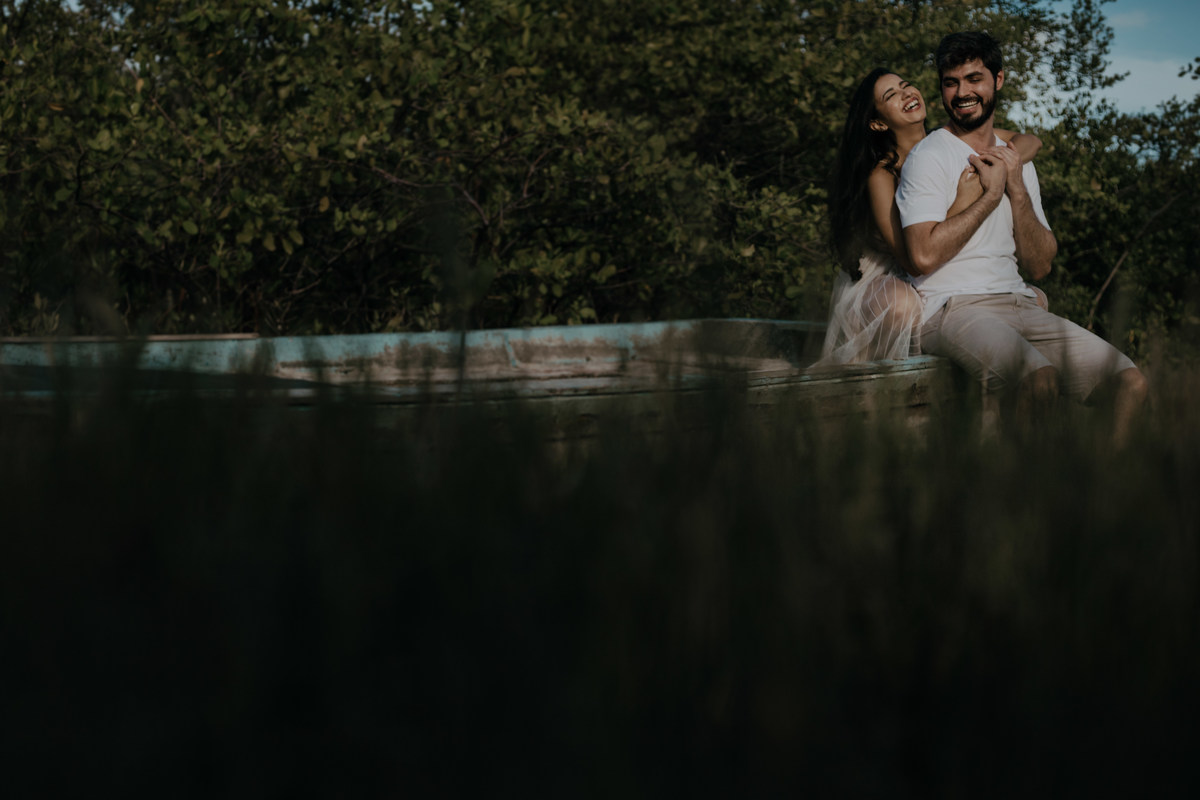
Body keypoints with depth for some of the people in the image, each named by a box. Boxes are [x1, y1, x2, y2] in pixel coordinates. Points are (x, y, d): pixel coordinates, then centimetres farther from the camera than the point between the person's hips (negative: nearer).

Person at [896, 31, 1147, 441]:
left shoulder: (1017, 160, 19)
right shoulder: (928, 157, -2)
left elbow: (1039, 266, 13)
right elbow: (923, 256, -17)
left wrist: (1017, 190, -1)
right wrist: (992, 194, -7)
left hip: (1019, 304, 7)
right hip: (952, 310, -7)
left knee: (1131, 380, -11)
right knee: (1041, 378, -35)